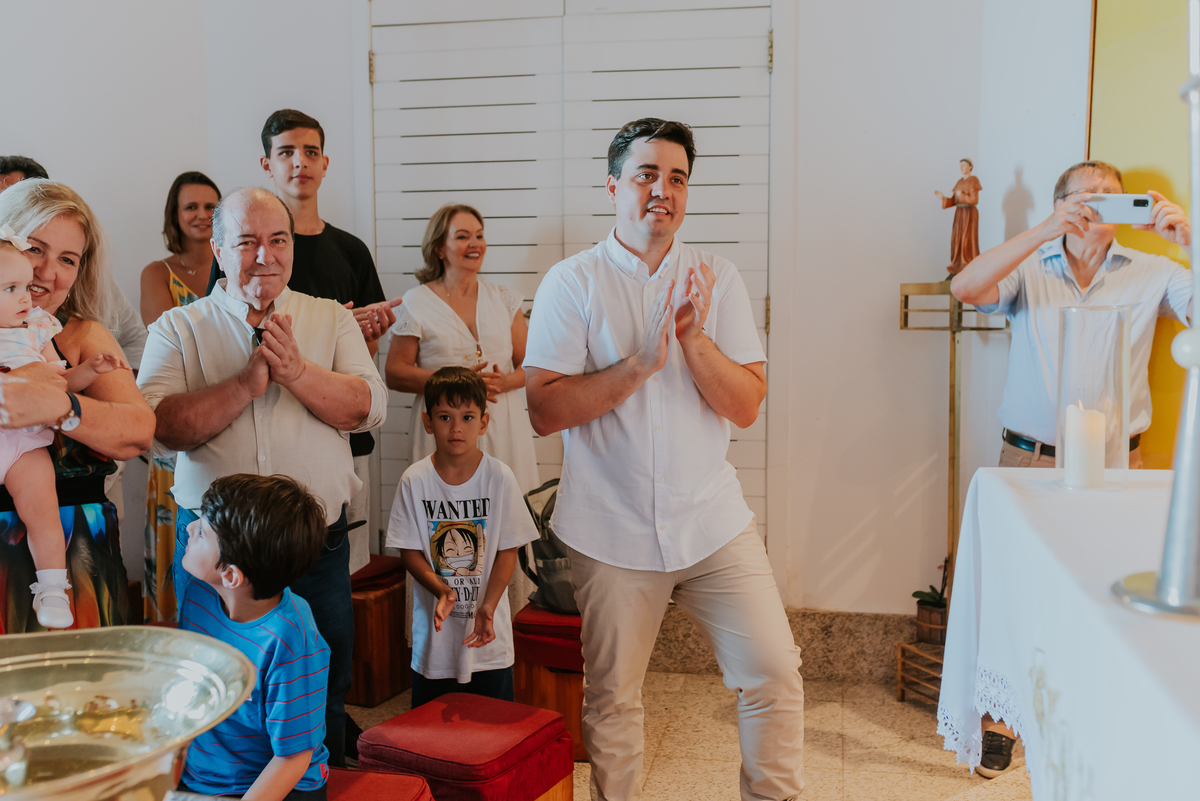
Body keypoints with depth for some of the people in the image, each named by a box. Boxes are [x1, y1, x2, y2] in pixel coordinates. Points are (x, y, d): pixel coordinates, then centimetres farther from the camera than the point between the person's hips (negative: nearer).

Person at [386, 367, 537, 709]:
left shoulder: (499, 477, -7)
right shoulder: (415, 481, -5)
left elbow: (508, 549, -4)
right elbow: (409, 551, -3)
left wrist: (488, 606, -16)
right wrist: (442, 590, -19)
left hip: (489, 632, 0)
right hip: (435, 627, 1)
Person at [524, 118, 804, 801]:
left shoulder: (718, 279, 3)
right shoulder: (572, 283, -3)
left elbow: (747, 406, -3)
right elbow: (545, 410, -12)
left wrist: (694, 340, -18)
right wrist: (641, 363, -19)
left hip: (714, 521, 2)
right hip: (612, 531, -1)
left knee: (775, 675, 0)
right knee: (611, 698, 11)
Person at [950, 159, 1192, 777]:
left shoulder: (1152, 274, 5)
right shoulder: (1030, 270, 3)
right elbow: (965, 287, -17)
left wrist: (1189, 240, -20)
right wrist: (1047, 230, -24)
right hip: (1028, 461, 0)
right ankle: (1000, 721, 18)